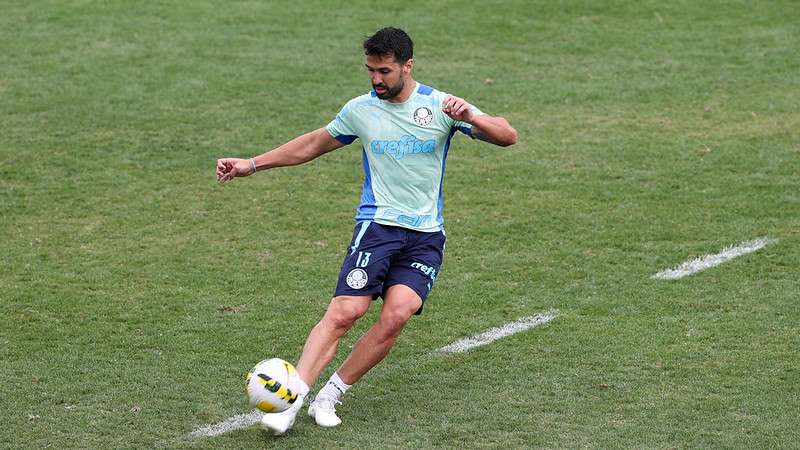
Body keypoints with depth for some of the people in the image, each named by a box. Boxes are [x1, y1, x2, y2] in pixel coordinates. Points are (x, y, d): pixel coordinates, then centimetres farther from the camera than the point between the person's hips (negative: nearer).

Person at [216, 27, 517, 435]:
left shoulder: (440, 106, 0)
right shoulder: (361, 109, 5)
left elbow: (507, 136, -4)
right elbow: (314, 144, 21)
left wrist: (470, 117, -24)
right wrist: (251, 164, 21)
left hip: (426, 235, 0)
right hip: (377, 225, 0)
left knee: (396, 316, -19)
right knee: (345, 311, -19)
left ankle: (330, 396, -6)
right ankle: (291, 399, -22)